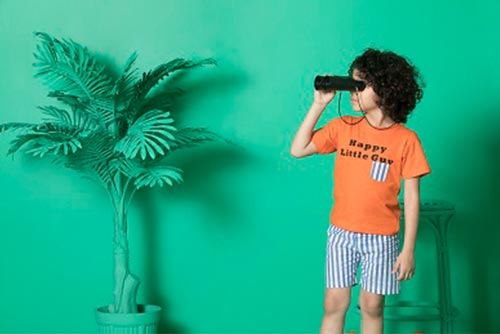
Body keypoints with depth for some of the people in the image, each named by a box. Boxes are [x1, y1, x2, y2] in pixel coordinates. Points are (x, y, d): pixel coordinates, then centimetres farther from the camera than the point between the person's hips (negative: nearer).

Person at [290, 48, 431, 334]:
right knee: (335, 304, 5)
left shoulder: (406, 139, -7)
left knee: (372, 306, 7)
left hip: (381, 238, -2)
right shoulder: (343, 127, 2)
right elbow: (298, 150, -1)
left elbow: (412, 198, -6)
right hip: (341, 233, 2)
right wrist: (319, 105, -5)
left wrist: (409, 249, -8)